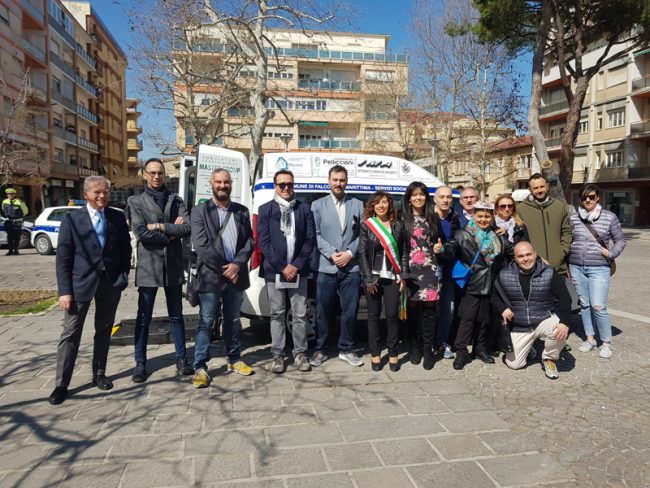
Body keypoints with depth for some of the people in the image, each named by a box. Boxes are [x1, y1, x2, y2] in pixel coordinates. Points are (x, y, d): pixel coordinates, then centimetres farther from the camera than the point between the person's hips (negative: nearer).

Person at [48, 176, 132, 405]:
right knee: (70, 334, 0)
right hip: (81, 283, -2)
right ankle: (61, 384, 9)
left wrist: (124, 276, -1)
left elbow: (126, 249, 10)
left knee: (104, 331, 13)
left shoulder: (118, 217, 3)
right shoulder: (72, 219, -3)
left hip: (111, 283, 2)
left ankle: (99, 374, 27)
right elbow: (63, 258, -5)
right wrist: (65, 291, -10)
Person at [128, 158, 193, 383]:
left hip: (173, 265, 2)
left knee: (176, 315, 11)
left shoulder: (175, 200, 9)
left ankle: (181, 359, 22)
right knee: (144, 317, 6)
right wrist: (171, 233, -9)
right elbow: (141, 232, -12)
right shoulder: (136, 201, 3)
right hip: (148, 265, -2)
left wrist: (160, 226, -12)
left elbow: (187, 228, -6)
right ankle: (140, 363, 17)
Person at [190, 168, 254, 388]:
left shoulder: (241, 211, 9)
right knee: (205, 322, 1)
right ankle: (200, 368, 9)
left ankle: (234, 360, 28)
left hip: (236, 276, 4)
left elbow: (249, 242, 5)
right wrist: (223, 268, -14)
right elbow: (201, 245, -11)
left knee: (233, 320, 15)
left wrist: (237, 265, -11)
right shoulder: (200, 211, -2)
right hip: (210, 277, -4)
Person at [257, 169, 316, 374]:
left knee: (300, 315, 5)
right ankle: (277, 355, 15)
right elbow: (263, 242, -3)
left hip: (298, 271, 1)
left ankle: (300, 353, 17)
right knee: (277, 315, 6)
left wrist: (296, 266, -7)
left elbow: (310, 240, 4)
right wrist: (281, 267, -11)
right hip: (274, 271, -1)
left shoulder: (304, 209, 8)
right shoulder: (266, 210, 4)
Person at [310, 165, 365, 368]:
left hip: (351, 268, 1)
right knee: (323, 311, 5)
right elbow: (315, 235, -1)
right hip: (325, 268, -1)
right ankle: (320, 350, 18)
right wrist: (331, 253, -12)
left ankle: (346, 349, 21)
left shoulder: (357, 205, 10)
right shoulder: (318, 205, 7)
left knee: (350, 311, 6)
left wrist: (350, 253, -9)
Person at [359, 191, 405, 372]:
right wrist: (369, 279, -9)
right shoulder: (367, 225, 1)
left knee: (392, 314, -1)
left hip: (392, 277, 1)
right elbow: (362, 253, -3)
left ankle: (393, 353, 12)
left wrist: (402, 276, -1)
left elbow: (402, 252, 8)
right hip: (373, 277, -1)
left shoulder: (397, 225, 7)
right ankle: (375, 353, 15)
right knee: (374, 315, 5)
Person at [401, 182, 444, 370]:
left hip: (430, 269, 1)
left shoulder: (433, 218, 11)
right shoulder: (403, 219, 4)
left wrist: (440, 247, -2)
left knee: (429, 308, -4)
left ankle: (428, 349, 5)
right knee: (412, 308, 1)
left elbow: (440, 242, 21)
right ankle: (415, 347, 15)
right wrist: (402, 273, -7)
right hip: (411, 270, -1)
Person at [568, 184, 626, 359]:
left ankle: (606, 343, 8)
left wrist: (611, 254, -8)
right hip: (576, 267, 3)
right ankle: (590, 338, 23)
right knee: (584, 304, 10)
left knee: (598, 306, -8)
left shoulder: (609, 217, 0)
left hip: (599, 268, -2)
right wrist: (567, 263, 5)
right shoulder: (573, 218, 4)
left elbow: (620, 240, 7)